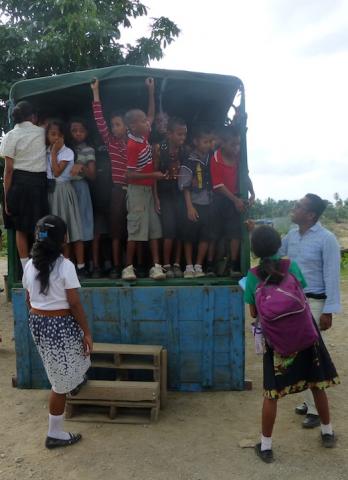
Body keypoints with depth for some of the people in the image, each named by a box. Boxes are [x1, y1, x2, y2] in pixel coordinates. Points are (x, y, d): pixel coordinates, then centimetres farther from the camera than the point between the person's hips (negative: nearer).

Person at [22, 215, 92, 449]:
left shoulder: (30, 265, 0)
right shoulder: (65, 266, -19)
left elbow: (29, 300, 9)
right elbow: (75, 304, -16)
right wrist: (87, 332, -8)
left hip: (37, 323, 7)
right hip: (61, 325, -7)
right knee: (61, 382, 8)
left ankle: (76, 380, 58)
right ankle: (55, 434, 21)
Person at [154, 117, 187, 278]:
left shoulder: (184, 151, 4)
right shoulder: (159, 148, -5)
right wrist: (156, 198, -8)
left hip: (180, 193, 3)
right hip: (165, 194, -3)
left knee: (180, 228, 0)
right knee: (169, 228, -9)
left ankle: (177, 264, 11)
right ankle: (166, 265, 3)